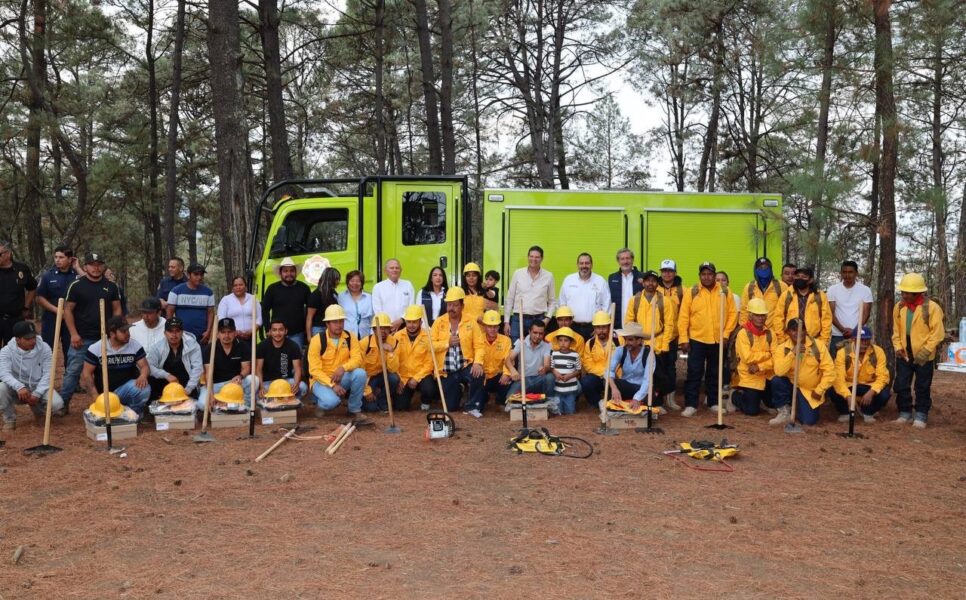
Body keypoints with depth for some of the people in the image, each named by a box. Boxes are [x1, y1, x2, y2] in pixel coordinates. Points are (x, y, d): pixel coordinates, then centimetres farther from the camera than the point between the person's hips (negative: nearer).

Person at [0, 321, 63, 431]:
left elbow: (48, 373, -11)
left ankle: (37, 408, 12)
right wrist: (19, 387, -43)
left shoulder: (44, 348, -9)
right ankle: (9, 419, -5)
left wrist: (37, 394, -23)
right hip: (17, 389, 0)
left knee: (56, 403, -27)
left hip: (38, 387, 0)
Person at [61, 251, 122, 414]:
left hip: (105, 338, 3)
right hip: (82, 338, -3)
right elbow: (68, 310, -2)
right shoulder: (77, 285, -2)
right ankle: (63, 403, 5)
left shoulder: (111, 286, 7)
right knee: (73, 370, -2)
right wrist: (73, 334, -10)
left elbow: (117, 309, 10)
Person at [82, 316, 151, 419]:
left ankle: (134, 411, -1)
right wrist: (96, 396, -12)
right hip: (105, 393, 0)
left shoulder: (135, 346, -3)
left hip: (126, 388, 1)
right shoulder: (95, 349, -6)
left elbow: (144, 366, -3)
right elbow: (87, 374, -3)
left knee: (144, 388, -32)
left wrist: (143, 376, -29)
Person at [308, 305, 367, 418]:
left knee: (360, 373, -27)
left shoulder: (350, 337, -3)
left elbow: (357, 359, -11)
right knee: (331, 401, -34)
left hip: (343, 378, 4)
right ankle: (319, 399, 6)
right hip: (322, 380, -3)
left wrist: (343, 368, -33)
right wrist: (332, 385, -28)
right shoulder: (317, 340, -13)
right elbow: (314, 370, -16)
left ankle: (355, 409, -7)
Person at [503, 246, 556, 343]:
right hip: (518, 319, 0)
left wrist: (547, 318, -2)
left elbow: (552, 302, 11)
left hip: (538, 320, 0)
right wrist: (506, 322, 3)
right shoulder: (517, 274, 4)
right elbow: (509, 299, 7)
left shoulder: (548, 276, 5)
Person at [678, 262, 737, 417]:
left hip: (718, 341, 2)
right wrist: (683, 338, -8)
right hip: (696, 340, -2)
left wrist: (726, 333, -5)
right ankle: (691, 405, 4)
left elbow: (733, 313, 3)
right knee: (694, 373, -1)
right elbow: (683, 316, -3)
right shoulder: (691, 292, -2)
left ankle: (714, 403, 23)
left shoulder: (724, 292, 3)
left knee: (715, 374, 12)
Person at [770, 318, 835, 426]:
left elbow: (829, 370, -9)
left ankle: (796, 408, 21)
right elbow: (779, 372, -25)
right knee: (776, 381, -30)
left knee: (809, 420, -16)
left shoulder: (818, 345, -10)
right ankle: (785, 412, -7)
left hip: (810, 391, -1)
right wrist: (792, 353, -32)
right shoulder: (782, 348, -10)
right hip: (791, 385, 1)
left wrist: (819, 390, -12)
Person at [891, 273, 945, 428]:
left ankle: (921, 416, 16)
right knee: (901, 386, 6)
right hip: (903, 355, 4)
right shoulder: (899, 307, 3)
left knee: (922, 387, 5)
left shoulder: (932, 307, -11)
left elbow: (937, 333, -11)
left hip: (923, 356, -4)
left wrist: (925, 351, -15)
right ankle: (905, 413, 20)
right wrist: (898, 347, -1)